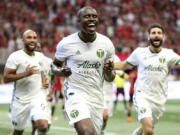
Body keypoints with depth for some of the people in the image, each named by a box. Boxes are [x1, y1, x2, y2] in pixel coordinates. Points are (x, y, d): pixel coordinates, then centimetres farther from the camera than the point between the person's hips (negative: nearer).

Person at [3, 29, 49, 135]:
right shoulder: (15, 56, -9)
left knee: (43, 126, -21)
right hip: (21, 100, -2)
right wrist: (25, 73, -24)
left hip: (38, 97, 3)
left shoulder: (40, 56, 8)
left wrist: (44, 82, 5)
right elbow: (6, 78, -14)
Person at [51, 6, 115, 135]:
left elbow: (109, 78, 9)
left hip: (97, 97, 4)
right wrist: (61, 71, -13)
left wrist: (109, 72, -15)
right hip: (75, 94, -4)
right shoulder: (66, 43, -7)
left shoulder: (106, 44, 1)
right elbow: (55, 65, 10)